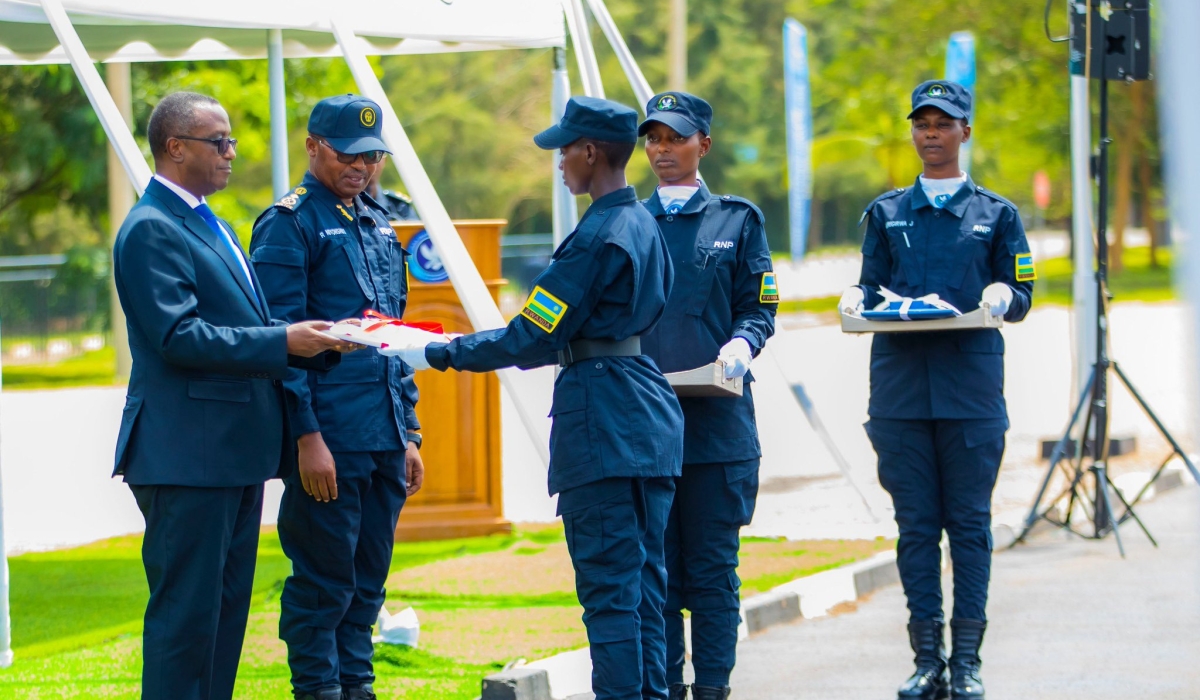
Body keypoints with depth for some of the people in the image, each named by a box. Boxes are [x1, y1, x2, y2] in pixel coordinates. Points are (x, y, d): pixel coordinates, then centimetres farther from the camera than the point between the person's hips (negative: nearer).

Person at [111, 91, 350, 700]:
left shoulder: (208, 225, 19)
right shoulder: (151, 230, -12)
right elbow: (179, 336, -21)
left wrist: (316, 340, 7)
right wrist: (283, 341, -20)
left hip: (234, 452, 10)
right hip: (187, 455, -10)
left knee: (227, 605, 12)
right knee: (186, 609, -7)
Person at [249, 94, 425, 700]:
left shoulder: (378, 225, 18)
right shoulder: (288, 224, -6)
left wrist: (408, 433, 18)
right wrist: (307, 436, -17)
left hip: (385, 439, 7)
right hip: (330, 438, -7)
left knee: (367, 581, 10)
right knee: (324, 581, -3)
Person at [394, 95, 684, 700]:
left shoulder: (597, 237, -16)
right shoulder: (644, 225, 12)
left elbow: (532, 338, -14)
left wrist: (437, 354, -7)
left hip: (601, 421, -9)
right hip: (651, 419, 9)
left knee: (609, 582, -6)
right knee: (644, 576, 12)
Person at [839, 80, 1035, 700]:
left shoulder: (996, 213, 10)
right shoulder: (887, 213, 15)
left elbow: (1022, 294, 9)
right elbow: (873, 287, 13)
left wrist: (1002, 296, -13)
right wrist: (858, 298, -9)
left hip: (971, 386, -1)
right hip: (900, 386, 2)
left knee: (969, 521, -2)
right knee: (916, 524, 1)